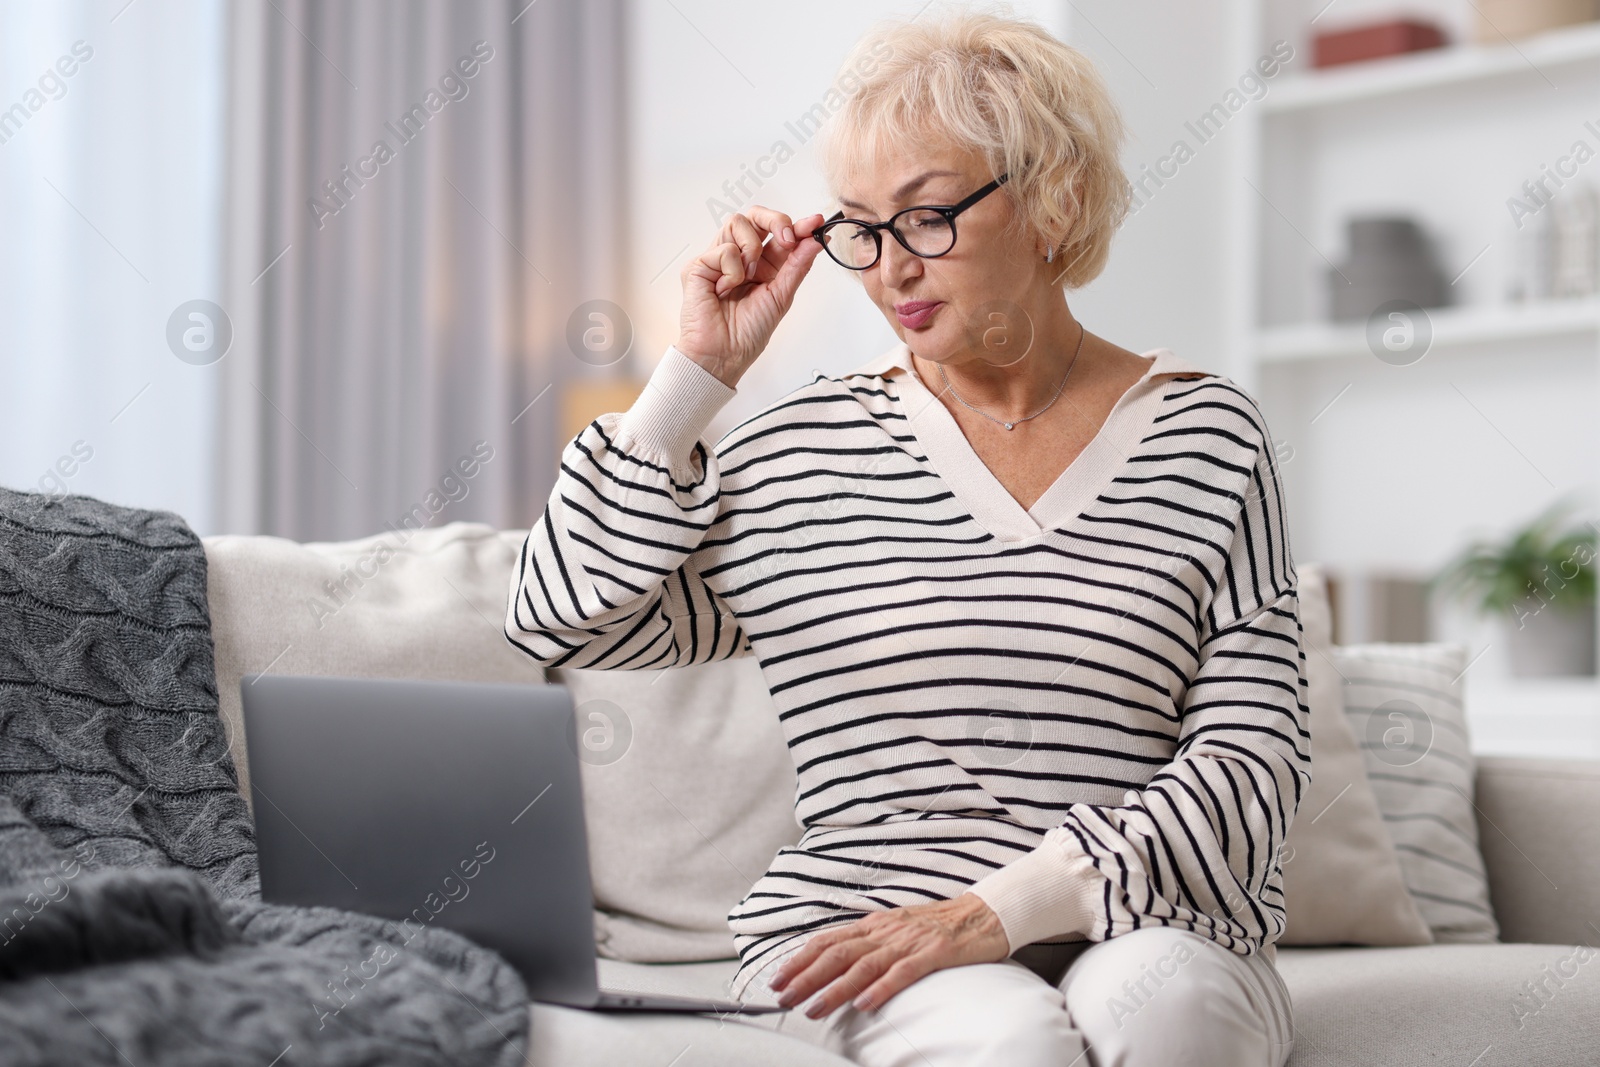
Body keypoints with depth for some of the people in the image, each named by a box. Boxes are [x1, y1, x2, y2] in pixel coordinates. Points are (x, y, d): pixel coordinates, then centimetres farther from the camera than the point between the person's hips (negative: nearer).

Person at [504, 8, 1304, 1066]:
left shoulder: (1206, 435, 5)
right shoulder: (807, 450, 8)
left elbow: (1255, 758, -2)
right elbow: (565, 620, 3)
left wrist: (1004, 906, -15)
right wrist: (699, 371, 1)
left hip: (1138, 929, 0)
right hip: (851, 937, 1)